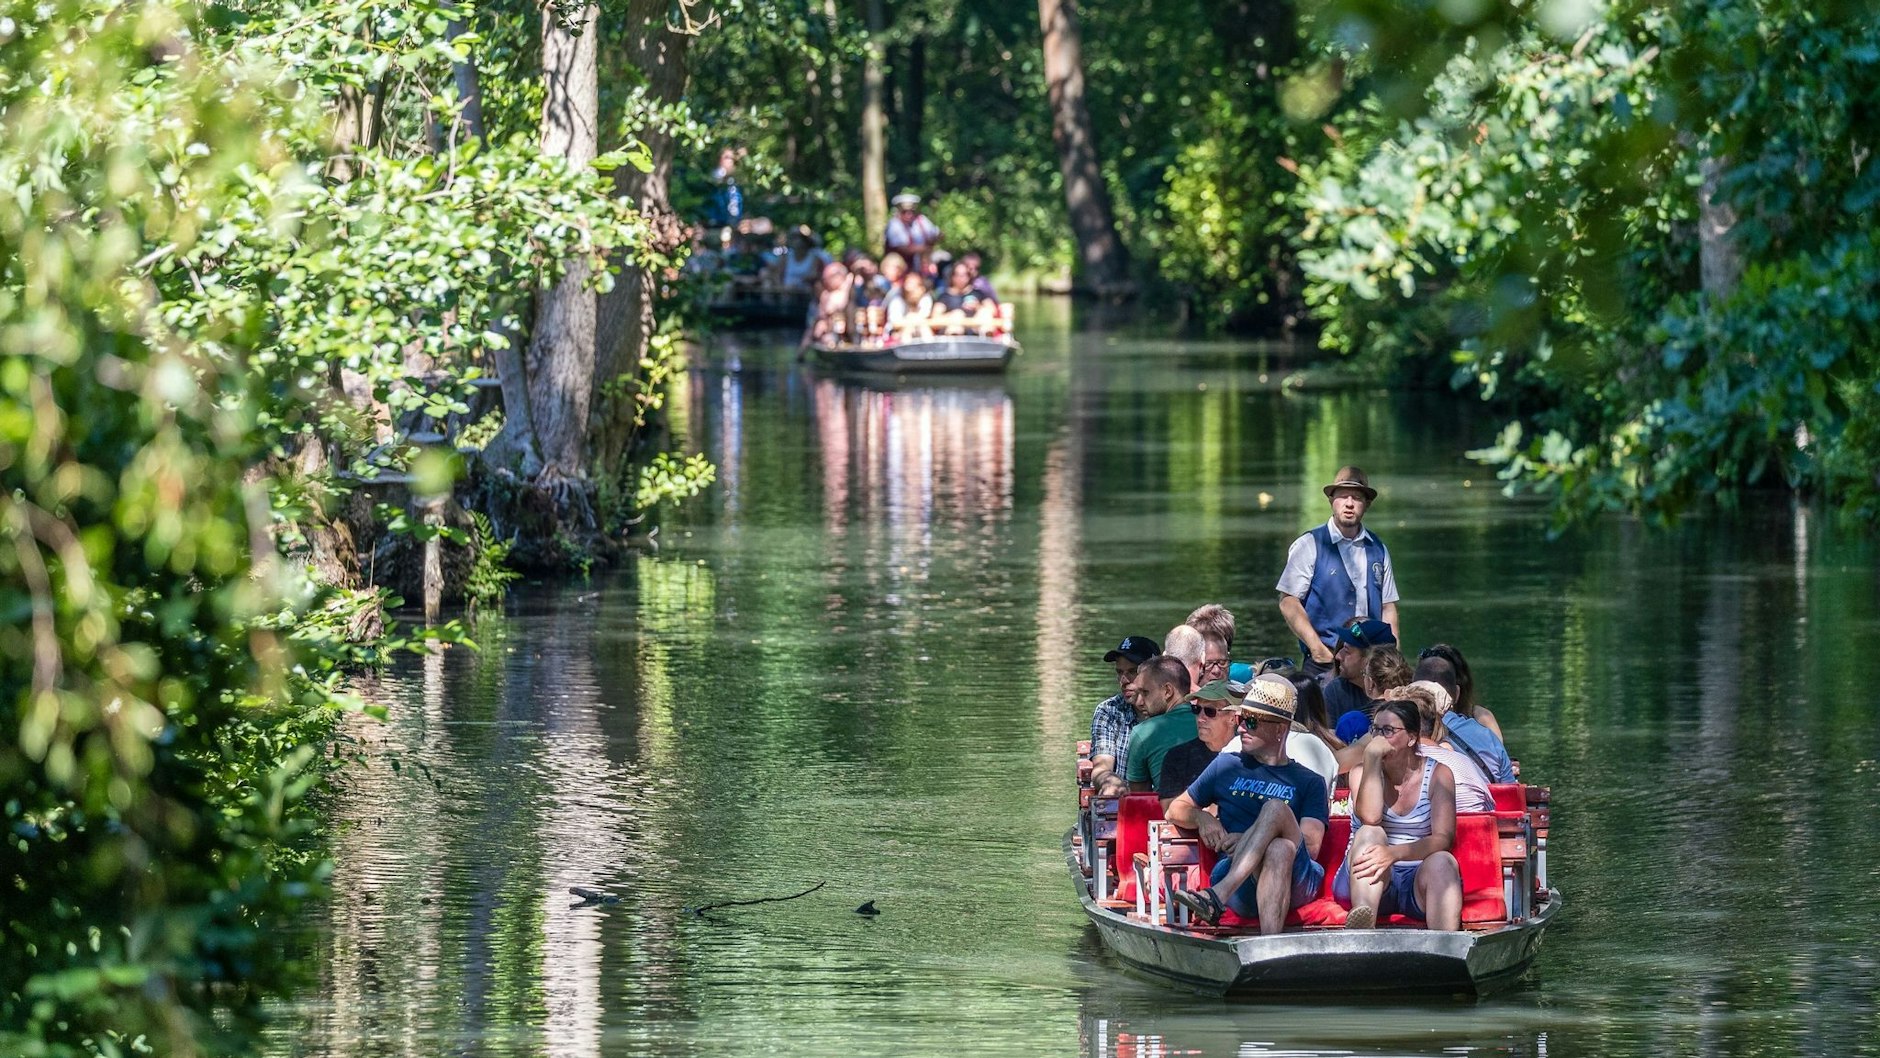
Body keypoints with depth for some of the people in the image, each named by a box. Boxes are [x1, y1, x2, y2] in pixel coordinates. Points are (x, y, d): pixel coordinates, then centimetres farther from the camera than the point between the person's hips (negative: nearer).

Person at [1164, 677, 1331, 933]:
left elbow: (1311, 846, 4)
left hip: (1296, 881, 0)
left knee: (1275, 808, -31)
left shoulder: (1308, 782, 19)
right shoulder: (1227, 766, 27)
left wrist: (1249, 840, -10)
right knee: (1279, 850, -35)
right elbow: (1177, 808, 29)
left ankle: (1217, 896, -48)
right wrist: (1201, 818, 4)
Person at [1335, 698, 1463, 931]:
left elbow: (1443, 838, -11)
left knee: (1442, 861, -32)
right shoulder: (1363, 772, 6)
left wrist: (1395, 854, -28)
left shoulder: (1437, 774, 4)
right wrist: (1373, 760, -15)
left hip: (1418, 880, 0)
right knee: (1369, 834, -30)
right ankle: (1361, 934, -57)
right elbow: (1370, 818, -16)